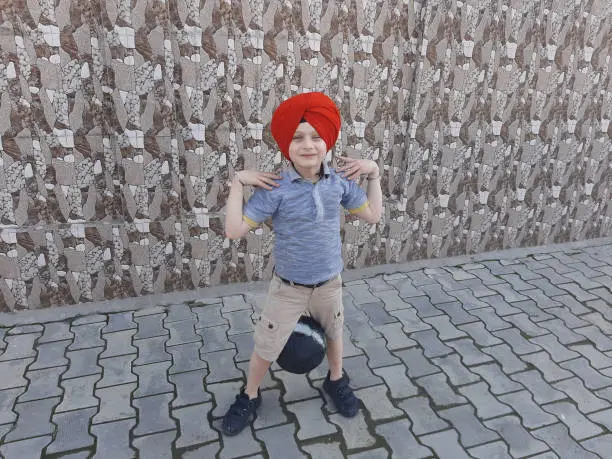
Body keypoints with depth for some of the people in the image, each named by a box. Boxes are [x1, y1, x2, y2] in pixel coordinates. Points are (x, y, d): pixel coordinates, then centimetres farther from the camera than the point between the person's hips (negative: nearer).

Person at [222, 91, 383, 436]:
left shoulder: (341, 181, -11)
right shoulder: (275, 188, -21)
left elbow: (373, 215, 0)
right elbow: (235, 231, -22)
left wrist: (373, 173, -5)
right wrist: (237, 182, -25)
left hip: (330, 283, 3)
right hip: (289, 288, -3)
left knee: (334, 334, 26)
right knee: (265, 347, 11)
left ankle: (337, 381, 56)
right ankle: (250, 396, 41)